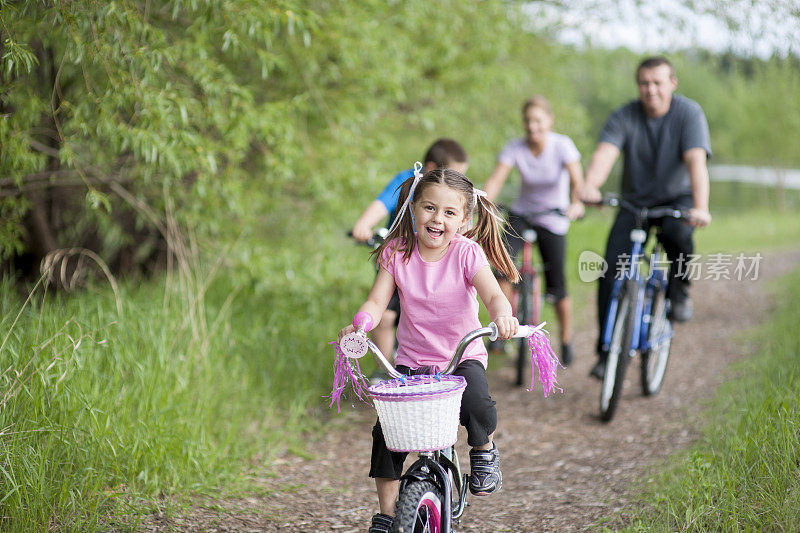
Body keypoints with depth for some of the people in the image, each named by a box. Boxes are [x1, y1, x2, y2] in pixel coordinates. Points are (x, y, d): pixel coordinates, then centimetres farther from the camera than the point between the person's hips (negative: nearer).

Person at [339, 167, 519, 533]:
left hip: (463, 356, -2)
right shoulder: (398, 252, -4)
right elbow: (376, 300, -8)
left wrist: (503, 315, -47)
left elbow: (493, 295, -23)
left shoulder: (466, 253, -10)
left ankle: (484, 451, 4)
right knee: (386, 431, -11)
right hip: (412, 361, 2)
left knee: (476, 404, -31)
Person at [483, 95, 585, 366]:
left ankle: (566, 341, 22)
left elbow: (576, 179, -29)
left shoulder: (562, 145, -17)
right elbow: (495, 180, -23)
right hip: (521, 214, 2)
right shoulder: (514, 148, -13)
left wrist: (576, 203, -50)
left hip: (553, 219, -1)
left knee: (556, 288, -2)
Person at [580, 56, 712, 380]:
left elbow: (696, 161, -30)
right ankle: (607, 352, -3)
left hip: (677, 198, -2)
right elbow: (604, 153, -29)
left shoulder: (689, 113, -16)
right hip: (635, 200, 2)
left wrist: (700, 208, -47)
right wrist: (590, 186, -52)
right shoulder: (624, 117, -12)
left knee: (677, 234, -37)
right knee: (612, 268, -13)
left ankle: (679, 290, -6)